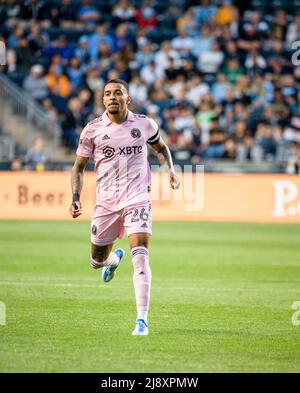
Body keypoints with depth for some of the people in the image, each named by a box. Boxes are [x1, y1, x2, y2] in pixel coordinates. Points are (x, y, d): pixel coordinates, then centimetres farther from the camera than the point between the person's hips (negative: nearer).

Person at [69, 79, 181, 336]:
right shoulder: (93, 130, 0)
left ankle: (142, 320, -18)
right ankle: (114, 258, 51)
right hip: (106, 201, 2)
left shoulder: (144, 124, 2)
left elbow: (160, 147, 23)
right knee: (97, 261, 12)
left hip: (137, 199, -2)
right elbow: (79, 166, 9)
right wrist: (76, 197, -4)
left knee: (140, 256, -19)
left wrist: (170, 169, 4)